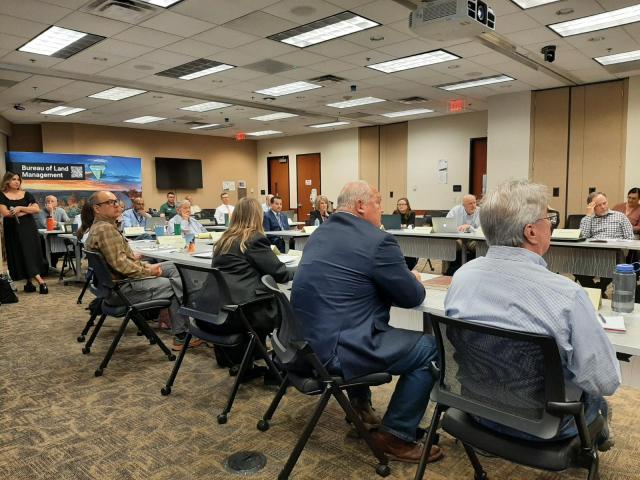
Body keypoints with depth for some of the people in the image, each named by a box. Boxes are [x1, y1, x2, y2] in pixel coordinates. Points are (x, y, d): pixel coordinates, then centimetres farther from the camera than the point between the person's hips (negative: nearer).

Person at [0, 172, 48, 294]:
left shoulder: (26, 194, 9)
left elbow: (37, 209, -2)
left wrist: (21, 208, -16)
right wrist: (28, 210, -9)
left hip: (29, 228, 2)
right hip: (13, 230, -2)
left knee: (32, 254, -1)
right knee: (20, 255, -6)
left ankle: (29, 282, 6)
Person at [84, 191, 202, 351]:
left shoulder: (99, 227, 14)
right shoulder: (105, 229, -19)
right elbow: (120, 264, -26)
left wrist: (146, 266, 7)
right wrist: (148, 271, -15)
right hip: (123, 289, -10)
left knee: (172, 267, 9)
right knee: (175, 285, -8)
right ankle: (181, 337, 3)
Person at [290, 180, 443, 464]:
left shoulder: (320, 234, 13)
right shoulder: (377, 240, -13)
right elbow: (412, 297, -6)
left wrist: (402, 280, 20)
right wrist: (414, 280, 18)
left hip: (307, 339, 9)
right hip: (334, 349, -9)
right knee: (429, 348, 3)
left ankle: (360, 405, 41)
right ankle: (396, 436, 11)